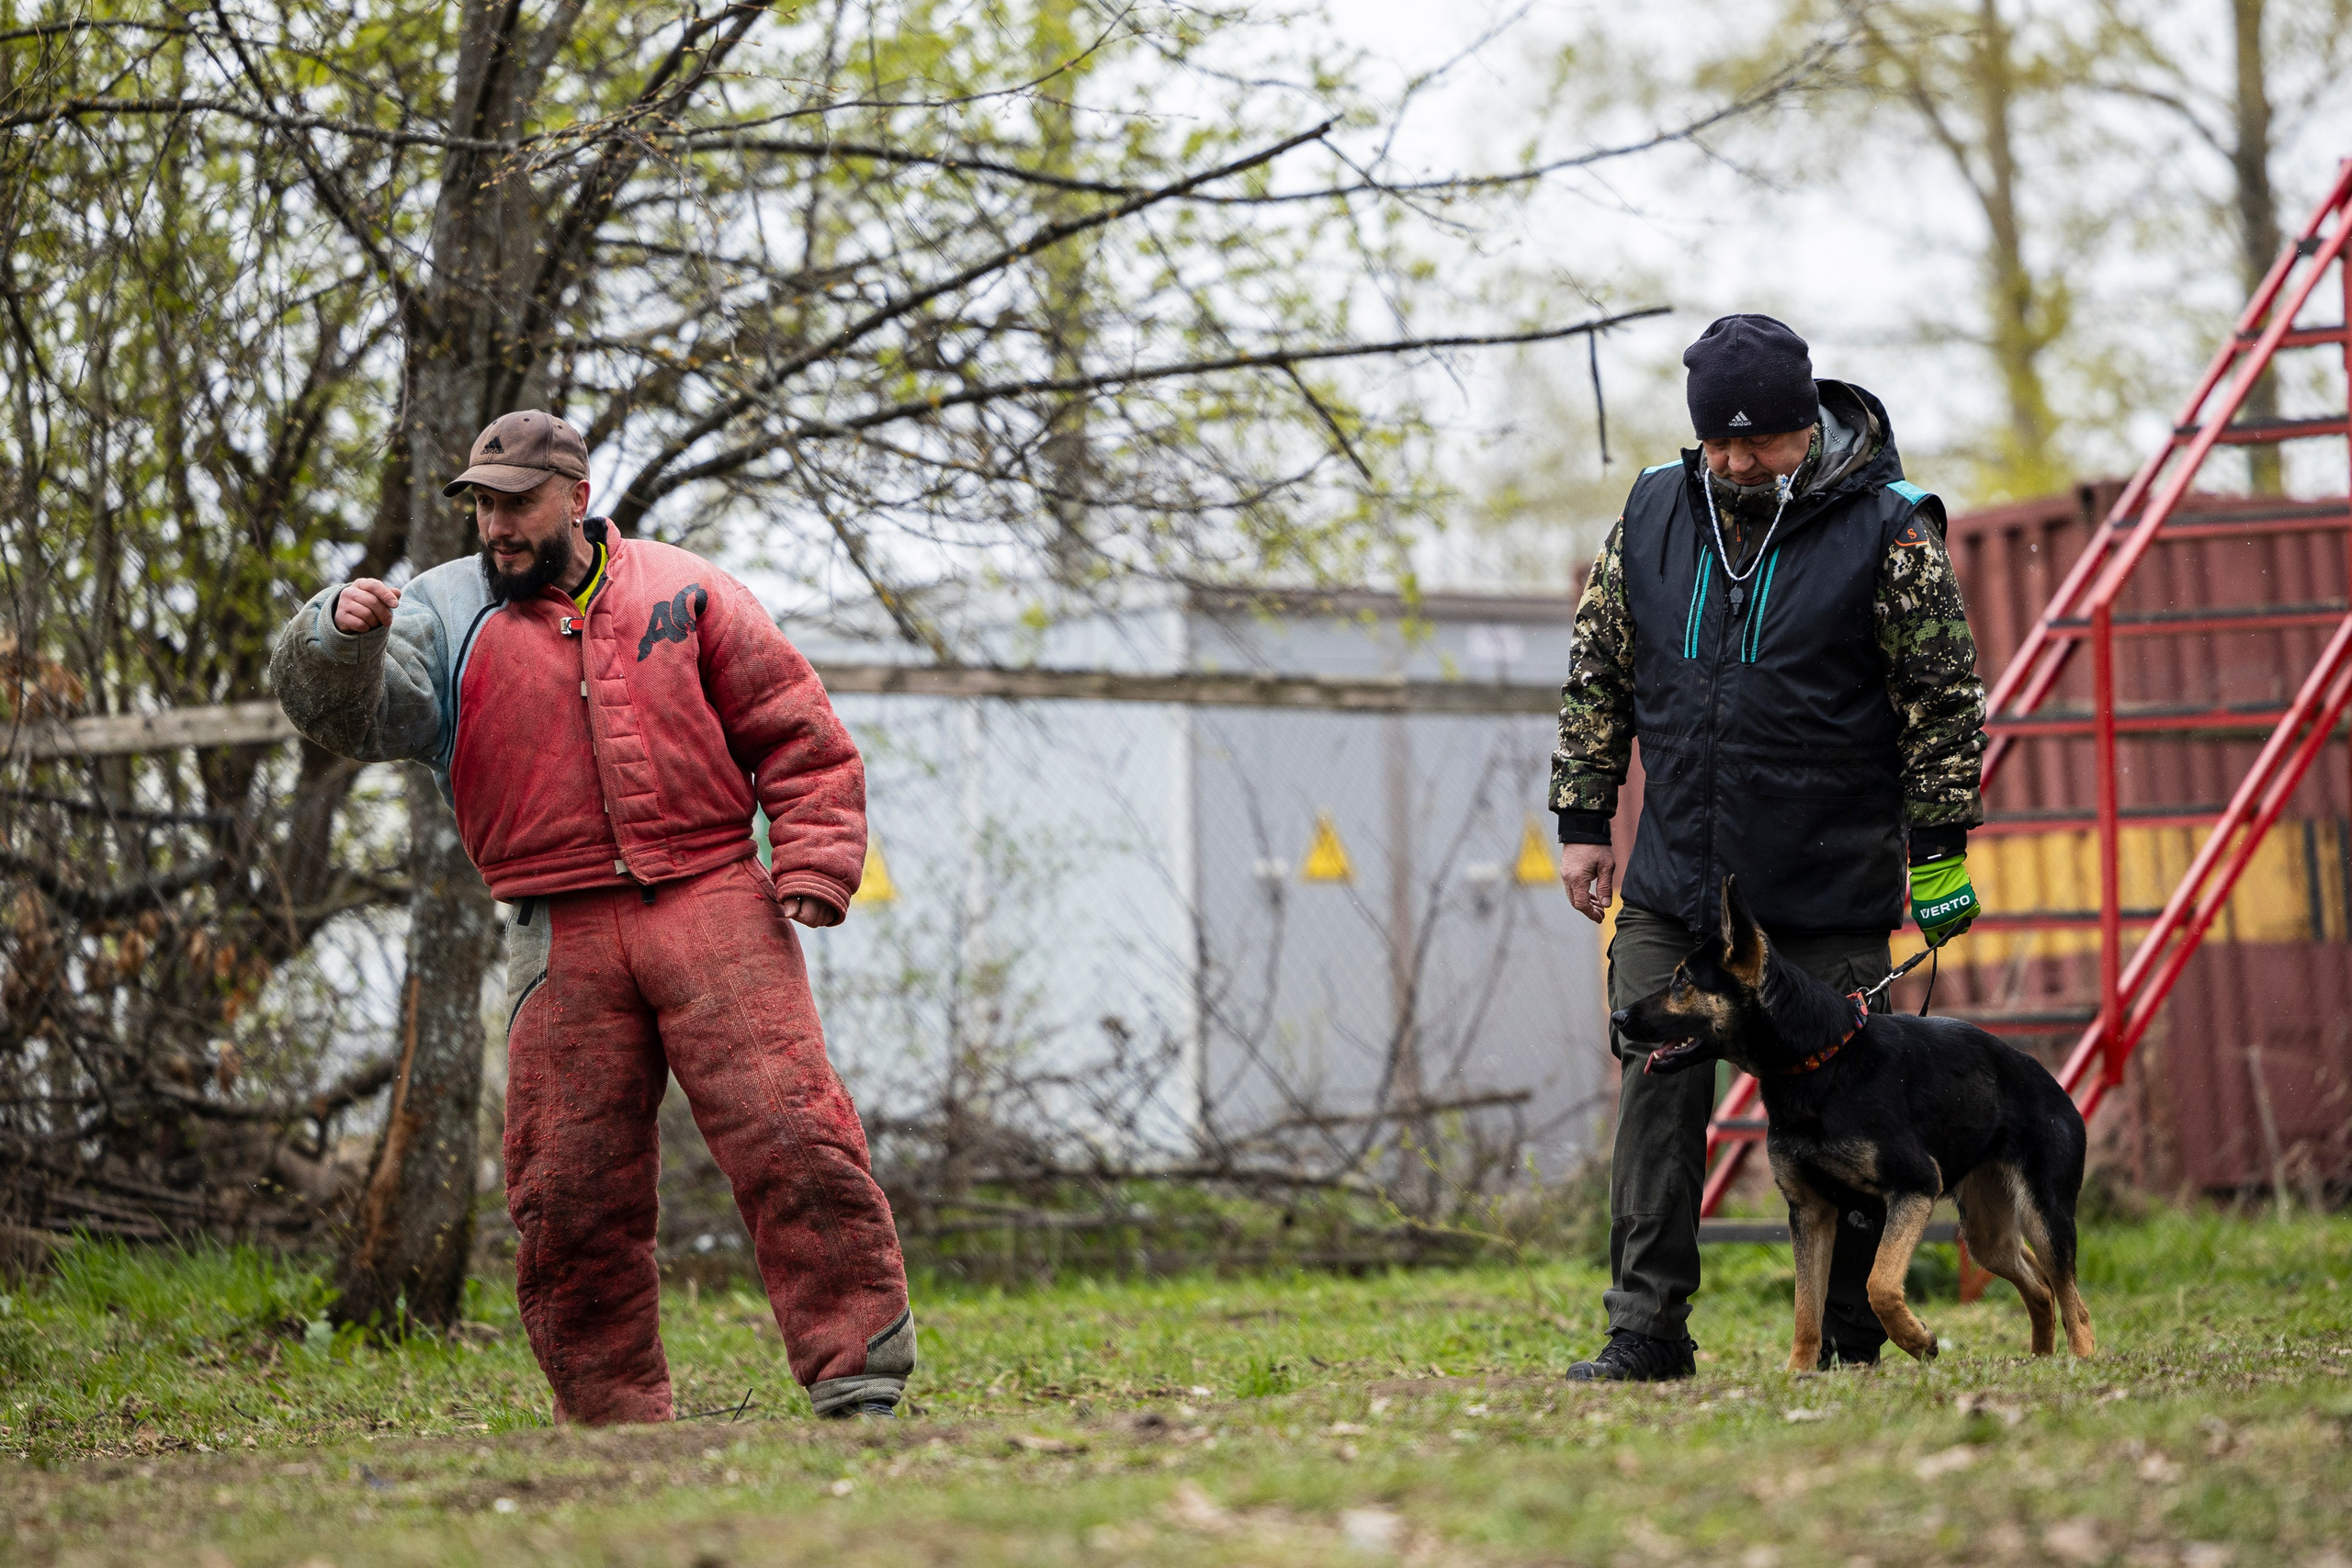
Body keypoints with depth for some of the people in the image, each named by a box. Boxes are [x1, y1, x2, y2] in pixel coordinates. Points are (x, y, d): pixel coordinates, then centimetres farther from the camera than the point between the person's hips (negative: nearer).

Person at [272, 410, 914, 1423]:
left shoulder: (684, 592, 11)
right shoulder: (445, 614, 12)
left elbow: (795, 732, 13)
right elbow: (348, 713, -4)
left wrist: (812, 858, 0)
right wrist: (340, 634, -26)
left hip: (714, 907, -1)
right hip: (564, 941, 1)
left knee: (790, 1136, -13)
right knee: (570, 1187, -1)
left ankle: (859, 1378, -9)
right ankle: (616, 1419, 10)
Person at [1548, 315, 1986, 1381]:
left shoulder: (1887, 526, -6)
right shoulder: (1654, 511, 5)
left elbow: (1943, 700, -3)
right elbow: (1599, 673, 13)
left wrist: (1938, 854, -4)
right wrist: (1584, 822, 10)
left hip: (1831, 893, -3)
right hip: (1672, 884, 3)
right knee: (1657, 1094, -2)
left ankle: (1848, 1336, 14)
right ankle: (1645, 1331, 3)